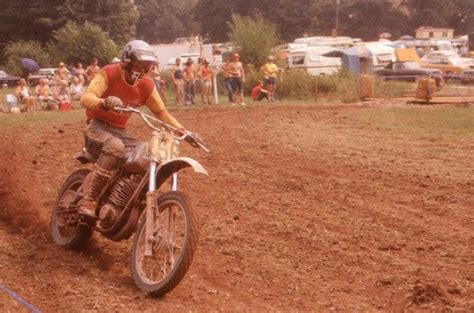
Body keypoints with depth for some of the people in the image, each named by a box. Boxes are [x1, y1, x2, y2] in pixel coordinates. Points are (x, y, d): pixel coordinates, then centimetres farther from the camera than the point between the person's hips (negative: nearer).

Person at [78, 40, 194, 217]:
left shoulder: (146, 85, 2)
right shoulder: (109, 74, -15)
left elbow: (161, 112, 10)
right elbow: (85, 98, -27)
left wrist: (182, 131, -4)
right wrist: (104, 102, -50)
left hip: (120, 132, 6)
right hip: (97, 127, -6)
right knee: (115, 147, -38)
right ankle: (88, 201, -37)